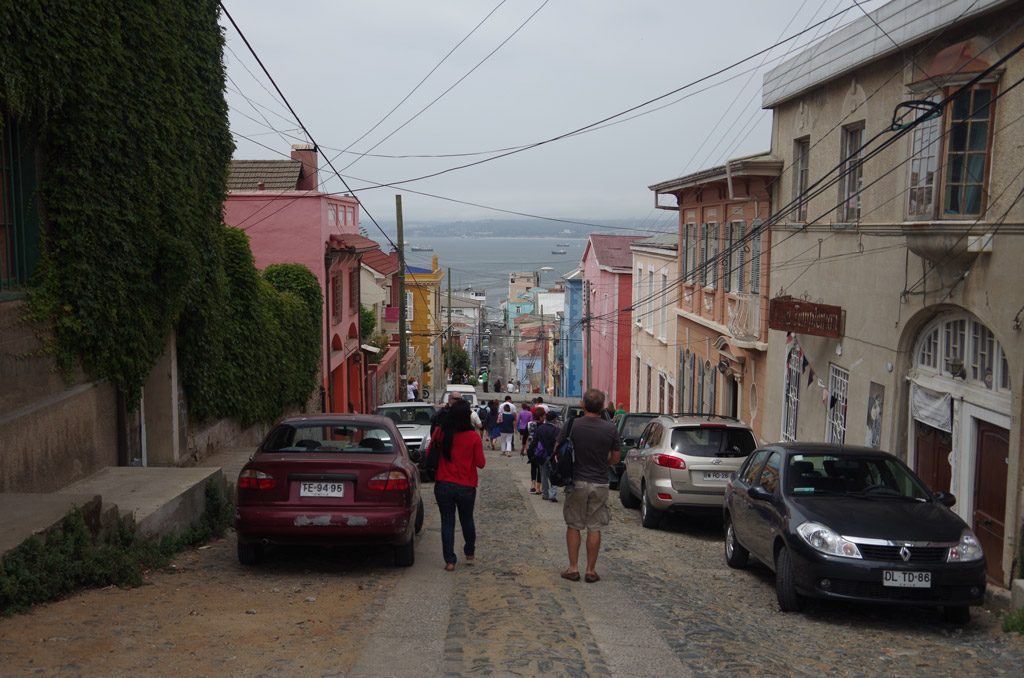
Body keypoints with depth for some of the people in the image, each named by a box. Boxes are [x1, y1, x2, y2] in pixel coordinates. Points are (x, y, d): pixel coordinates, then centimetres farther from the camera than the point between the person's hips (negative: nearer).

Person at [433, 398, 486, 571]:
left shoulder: (442, 434, -8)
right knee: (467, 520, 20)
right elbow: (480, 463, -8)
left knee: (447, 521, 7)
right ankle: (470, 553, 37)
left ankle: (450, 560, 4)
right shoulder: (473, 437, -13)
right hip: (466, 487, 0)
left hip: (443, 485, 0)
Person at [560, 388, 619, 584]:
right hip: (599, 484, 1)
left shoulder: (572, 425, -10)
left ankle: (573, 568, 13)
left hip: (576, 482, -1)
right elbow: (615, 458, 2)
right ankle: (591, 570, 12)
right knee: (594, 528, 8)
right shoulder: (610, 428, -7)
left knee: (573, 526, 11)